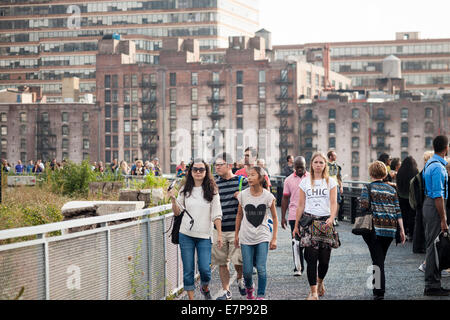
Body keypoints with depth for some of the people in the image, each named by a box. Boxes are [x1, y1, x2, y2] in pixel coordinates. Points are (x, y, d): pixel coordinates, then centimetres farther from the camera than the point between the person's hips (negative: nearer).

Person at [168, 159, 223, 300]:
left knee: (204, 269, -6)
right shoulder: (185, 190, 5)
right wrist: (173, 199, -8)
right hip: (186, 235, 2)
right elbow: (177, 212, 10)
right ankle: (191, 298, 14)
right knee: (188, 270, 3)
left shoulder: (212, 190, -1)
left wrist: (219, 234, -4)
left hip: (204, 236, -2)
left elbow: (216, 214, 0)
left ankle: (205, 288, 26)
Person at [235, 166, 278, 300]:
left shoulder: (268, 196, -6)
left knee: (261, 268, -10)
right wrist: (236, 234, 11)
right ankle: (249, 289, 32)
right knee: (247, 270, 2)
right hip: (246, 237, 1)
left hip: (263, 237, -1)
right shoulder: (243, 195, -2)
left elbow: (274, 218, 3)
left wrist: (274, 238, 0)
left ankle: (261, 296, 2)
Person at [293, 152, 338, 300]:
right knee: (311, 257, -9)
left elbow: (334, 203, -1)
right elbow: (301, 205, 13)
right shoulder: (305, 182, 11)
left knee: (324, 258, -1)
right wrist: (296, 225, 10)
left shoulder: (331, 182, 8)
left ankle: (320, 282, 29)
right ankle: (313, 292, -8)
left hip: (326, 221, 0)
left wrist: (331, 218, -19)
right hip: (309, 220, 0)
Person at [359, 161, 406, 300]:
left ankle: (379, 291, -12)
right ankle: (378, 287, 23)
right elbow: (398, 211, 7)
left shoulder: (367, 188, -1)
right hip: (390, 230, 4)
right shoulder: (392, 189, 11)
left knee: (377, 260, -4)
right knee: (381, 258, 16)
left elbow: (364, 207, -12)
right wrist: (402, 230, 7)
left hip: (375, 228, -4)